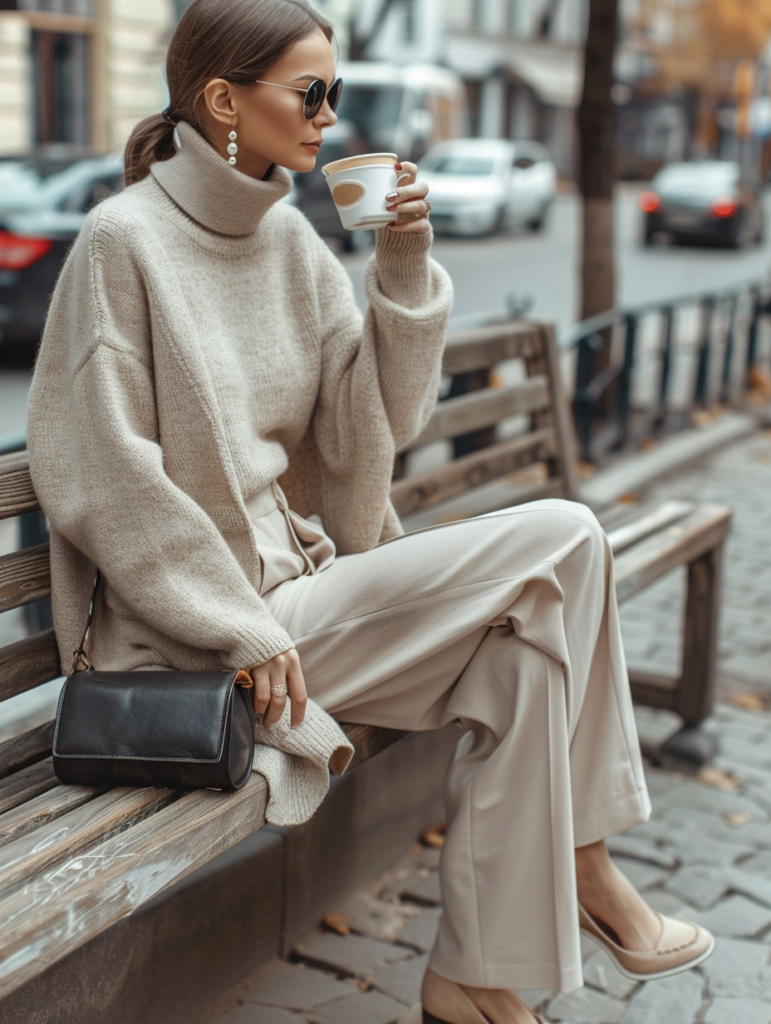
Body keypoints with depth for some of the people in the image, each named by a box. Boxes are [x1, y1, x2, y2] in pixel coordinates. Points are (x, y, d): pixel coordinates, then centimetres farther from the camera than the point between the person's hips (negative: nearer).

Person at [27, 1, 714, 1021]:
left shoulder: (289, 236, 8)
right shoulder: (124, 241, -12)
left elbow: (369, 430, 4)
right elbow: (104, 480, -15)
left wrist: (404, 268, -8)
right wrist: (247, 633, -17)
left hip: (298, 573, 7)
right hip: (194, 630, -7)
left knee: (528, 651, -13)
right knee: (559, 541, -15)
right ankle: (580, 870, 1)